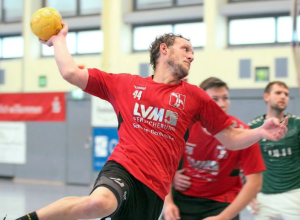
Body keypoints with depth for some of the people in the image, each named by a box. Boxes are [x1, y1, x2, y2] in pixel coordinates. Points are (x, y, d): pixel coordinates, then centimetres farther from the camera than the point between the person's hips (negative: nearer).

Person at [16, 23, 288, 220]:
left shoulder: (194, 96, 16)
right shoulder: (125, 84, 13)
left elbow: (231, 138, 15)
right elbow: (71, 73, 14)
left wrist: (261, 132, -1)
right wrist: (59, 40, 23)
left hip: (154, 189, 3)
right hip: (123, 167, -2)